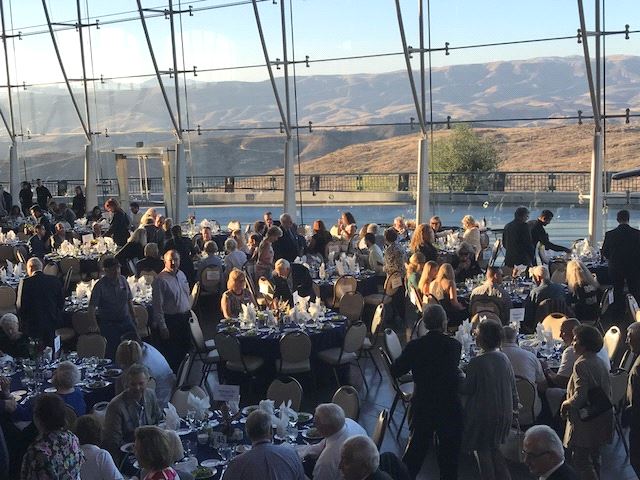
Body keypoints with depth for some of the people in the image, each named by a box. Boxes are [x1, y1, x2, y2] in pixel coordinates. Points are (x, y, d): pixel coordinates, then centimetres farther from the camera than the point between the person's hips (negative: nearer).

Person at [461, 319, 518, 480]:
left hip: (482, 414, -6)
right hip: (504, 412, 6)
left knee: (482, 451, 8)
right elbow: (512, 386, 8)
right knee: (493, 448, 21)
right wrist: (514, 405, 23)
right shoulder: (504, 358, -1)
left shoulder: (477, 362, -20)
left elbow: (467, 389, -13)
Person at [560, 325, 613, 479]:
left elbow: (580, 396, -23)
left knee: (580, 460, -6)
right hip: (600, 419, 10)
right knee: (593, 457, 20)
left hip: (585, 422, -10)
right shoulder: (599, 362, 10)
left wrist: (566, 403, -5)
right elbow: (607, 391, 16)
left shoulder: (581, 364, -18)